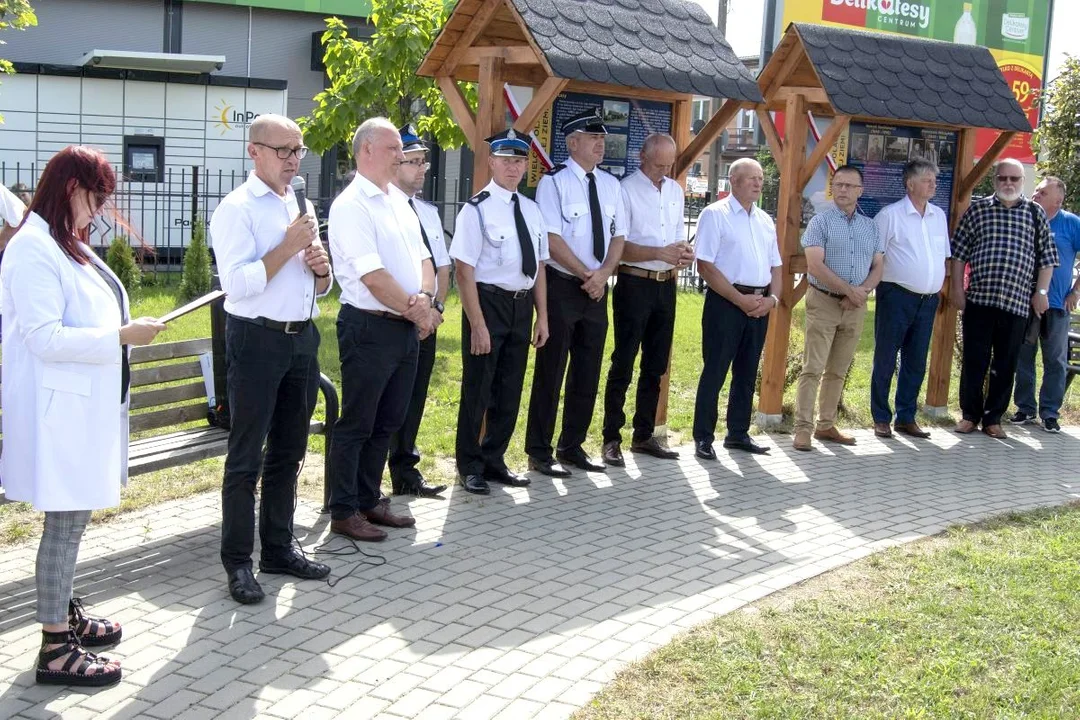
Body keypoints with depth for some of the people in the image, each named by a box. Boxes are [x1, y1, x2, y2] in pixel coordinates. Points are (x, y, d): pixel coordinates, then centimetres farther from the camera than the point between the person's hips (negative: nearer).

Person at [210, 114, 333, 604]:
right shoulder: (237, 209, -8)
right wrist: (289, 246, -18)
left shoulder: (304, 208, 15)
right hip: (257, 340, -7)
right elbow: (238, 283, -20)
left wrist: (322, 268, -1)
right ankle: (238, 561, 9)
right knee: (246, 456, 0)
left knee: (289, 451, 14)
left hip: (302, 337, 7)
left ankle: (278, 547, 26)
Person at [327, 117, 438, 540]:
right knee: (357, 425, 2)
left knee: (388, 423, 16)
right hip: (370, 328, -8)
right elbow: (374, 278, -20)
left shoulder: (398, 201, 13)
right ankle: (343, 513, 13)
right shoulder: (352, 206, -13)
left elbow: (423, 258, 13)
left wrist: (424, 297, -8)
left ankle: (368, 501, 28)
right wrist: (417, 313, -11)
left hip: (408, 328, 8)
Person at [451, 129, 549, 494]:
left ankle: (494, 461, 30)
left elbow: (538, 267, 13)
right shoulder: (477, 209, -12)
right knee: (477, 388, 4)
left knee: (509, 390, 15)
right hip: (488, 303, -6)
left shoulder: (531, 210, 8)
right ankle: (470, 467, 19)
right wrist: (478, 324, -18)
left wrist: (542, 316, 9)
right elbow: (465, 270, -15)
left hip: (522, 306, 6)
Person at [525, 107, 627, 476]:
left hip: (597, 288, 6)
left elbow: (618, 236, 9)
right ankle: (539, 452, 9)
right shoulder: (553, 182, -9)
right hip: (562, 287, -6)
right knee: (550, 372, -1)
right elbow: (551, 239, -15)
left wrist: (603, 273, -8)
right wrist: (586, 274, -15)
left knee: (588, 373, 10)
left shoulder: (610, 184, 10)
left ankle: (573, 447, 22)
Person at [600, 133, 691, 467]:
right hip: (635, 285, -7)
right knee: (623, 364, -2)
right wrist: (659, 253, -24)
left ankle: (644, 435, 22)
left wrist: (684, 252, -5)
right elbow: (619, 247, -13)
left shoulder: (675, 191, 12)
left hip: (666, 286, 7)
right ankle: (611, 439, 5)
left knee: (656, 365, 12)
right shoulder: (626, 190, -8)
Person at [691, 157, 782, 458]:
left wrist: (772, 298, -1)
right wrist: (740, 299, -16)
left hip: (760, 305, 6)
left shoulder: (766, 220, 15)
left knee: (747, 372, 13)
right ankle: (703, 438, 4)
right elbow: (705, 266, -13)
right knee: (715, 371, -3)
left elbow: (775, 266, 18)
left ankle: (738, 433, 23)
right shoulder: (715, 214, -5)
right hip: (725, 302, -6)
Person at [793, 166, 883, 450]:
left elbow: (877, 267, 10)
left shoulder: (870, 226, 11)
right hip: (824, 302, -5)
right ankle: (803, 429, -7)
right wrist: (849, 290, -14)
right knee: (813, 369, -7)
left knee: (838, 371, 9)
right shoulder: (821, 222, -4)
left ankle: (826, 426, 16)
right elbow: (815, 266, -13)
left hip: (856, 307, 5)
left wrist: (862, 291, -9)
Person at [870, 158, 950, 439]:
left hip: (928, 299, 6)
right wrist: (878, 283, -10)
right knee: (885, 360, 1)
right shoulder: (890, 214, -6)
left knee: (916, 362, 10)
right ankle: (881, 419, 9)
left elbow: (943, 255, 20)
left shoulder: (939, 216, 12)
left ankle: (906, 418, 19)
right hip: (897, 296, -6)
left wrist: (939, 282, 13)